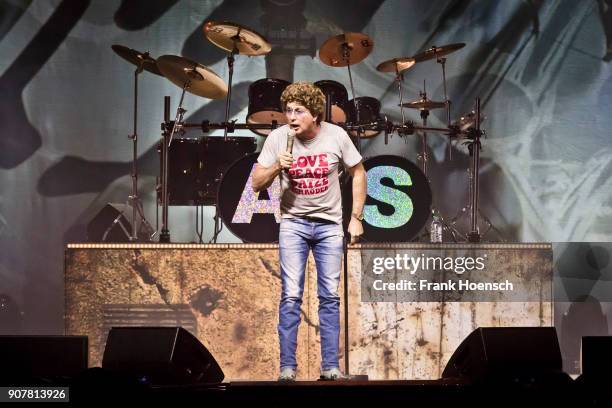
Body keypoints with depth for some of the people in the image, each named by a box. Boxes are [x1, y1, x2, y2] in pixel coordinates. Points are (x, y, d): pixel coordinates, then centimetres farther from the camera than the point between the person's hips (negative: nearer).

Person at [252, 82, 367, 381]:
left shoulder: (336, 136, -9)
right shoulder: (277, 138, -10)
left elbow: (358, 174, 4)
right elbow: (257, 184, -5)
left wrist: (356, 217, -1)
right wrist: (276, 167, -25)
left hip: (330, 224, 1)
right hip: (293, 223, -1)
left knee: (330, 297, 3)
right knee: (291, 296, -7)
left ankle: (330, 367, 9)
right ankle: (287, 367, -1)